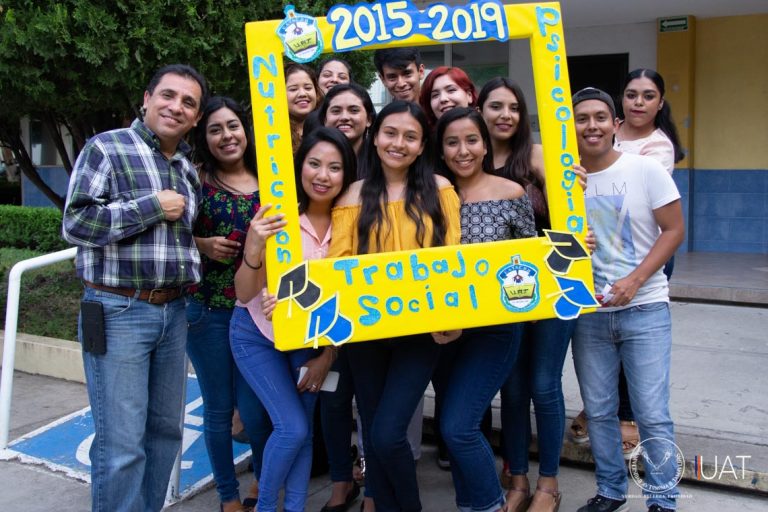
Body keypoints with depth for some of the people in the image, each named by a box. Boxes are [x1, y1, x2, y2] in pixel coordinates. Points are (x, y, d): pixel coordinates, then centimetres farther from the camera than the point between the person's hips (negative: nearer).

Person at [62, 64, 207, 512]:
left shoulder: (190, 168, 14)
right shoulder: (106, 149, -5)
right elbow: (76, 223, -14)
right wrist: (153, 207, -15)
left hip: (174, 311, 7)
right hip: (118, 311, -6)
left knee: (166, 430, 14)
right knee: (122, 444, -4)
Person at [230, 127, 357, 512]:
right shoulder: (274, 215, -20)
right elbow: (244, 295, -20)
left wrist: (328, 355, -3)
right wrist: (254, 248, -38)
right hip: (259, 335, -3)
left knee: (304, 430, 5)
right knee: (292, 427, -8)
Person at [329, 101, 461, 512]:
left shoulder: (439, 189, 4)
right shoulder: (355, 196, 5)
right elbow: (338, 262, -3)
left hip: (421, 328, -2)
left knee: (388, 434, -8)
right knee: (372, 435, 10)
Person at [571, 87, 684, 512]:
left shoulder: (645, 169, -6)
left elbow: (674, 230, -5)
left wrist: (633, 281, -15)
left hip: (643, 309, -3)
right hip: (588, 312, 3)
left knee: (652, 414, -2)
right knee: (598, 411, 11)